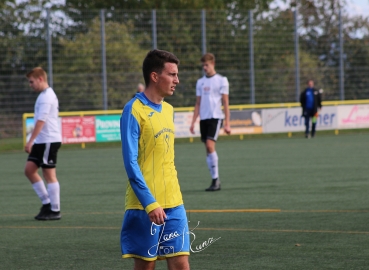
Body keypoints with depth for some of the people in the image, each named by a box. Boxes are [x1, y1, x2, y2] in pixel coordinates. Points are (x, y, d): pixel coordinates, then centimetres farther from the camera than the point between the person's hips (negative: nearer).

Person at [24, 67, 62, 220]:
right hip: (41, 141, 10)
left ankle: (55, 211, 2)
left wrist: (30, 141, -23)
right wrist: (33, 142, 20)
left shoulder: (46, 97, -15)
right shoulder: (45, 95, 16)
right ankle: (47, 202, 12)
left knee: (49, 175, -4)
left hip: (49, 141, -10)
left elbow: (41, 121, -22)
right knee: (29, 169, 8)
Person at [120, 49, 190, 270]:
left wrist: (173, 197, 17)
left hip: (173, 203, 6)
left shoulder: (168, 109, 12)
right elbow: (131, 162, -15)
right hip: (146, 205, -6)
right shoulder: (134, 110, -11)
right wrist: (150, 203, -20)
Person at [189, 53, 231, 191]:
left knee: (210, 145, -19)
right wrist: (193, 122, 9)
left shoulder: (221, 80, 0)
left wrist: (227, 123, -7)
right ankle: (215, 181, 9)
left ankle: (216, 179, -12)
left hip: (216, 117, -5)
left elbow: (225, 103, -2)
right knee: (208, 149, 4)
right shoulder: (200, 82, 14)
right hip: (204, 118, 5)